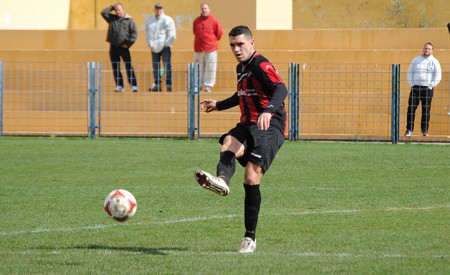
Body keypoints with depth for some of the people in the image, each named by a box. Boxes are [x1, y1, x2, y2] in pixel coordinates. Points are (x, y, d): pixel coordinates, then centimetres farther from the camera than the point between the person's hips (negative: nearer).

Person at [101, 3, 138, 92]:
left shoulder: (129, 20, 0)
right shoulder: (112, 18, 11)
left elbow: (134, 33, -3)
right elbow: (104, 12, 3)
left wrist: (128, 43, -8)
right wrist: (112, 7, 6)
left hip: (123, 47, -4)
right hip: (113, 47, 4)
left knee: (129, 67, -6)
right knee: (115, 68, 5)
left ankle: (133, 85, -5)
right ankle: (119, 85, 11)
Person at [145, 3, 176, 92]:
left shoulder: (168, 20, -2)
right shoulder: (150, 20, 11)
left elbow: (172, 35, -5)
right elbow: (147, 32, 15)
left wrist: (165, 44, -9)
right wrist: (150, 43, 4)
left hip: (165, 47, -5)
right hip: (154, 47, 5)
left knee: (167, 66, -10)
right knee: (155, 67, 6)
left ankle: (168, 85, -11)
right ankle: (157, 85, 12)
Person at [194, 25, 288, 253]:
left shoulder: (261, 65, -10)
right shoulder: (241, 67, 19)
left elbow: (281, 89, -27)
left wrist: (268, 111, -45)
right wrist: (218, 105, 47)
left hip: (270, 126, -7)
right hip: (248, 125, 7)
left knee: (251, 178, -16)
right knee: (228, 146, -29)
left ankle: (250, 238, -8)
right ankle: (221, 181, -62)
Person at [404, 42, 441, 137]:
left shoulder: (434, 62, 3)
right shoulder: (416, 60, 9)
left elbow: (438, 76, -1)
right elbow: (410, 72, 13)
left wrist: (431, 86, -9)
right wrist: (411, 84, 0)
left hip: (427, 88, -2)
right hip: (415, 87, 2)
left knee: (426, 110, 0)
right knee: (411, 108, -5)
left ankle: (425, 130, 6)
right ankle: (409, 129, -2)